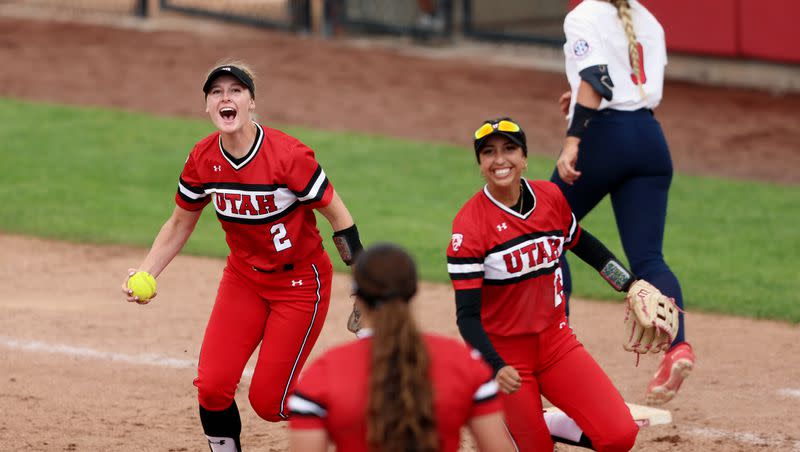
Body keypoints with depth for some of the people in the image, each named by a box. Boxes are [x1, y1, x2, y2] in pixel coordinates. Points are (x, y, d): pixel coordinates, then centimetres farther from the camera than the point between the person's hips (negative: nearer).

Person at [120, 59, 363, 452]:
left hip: (301, 283, -4)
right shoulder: (202, 159, -10)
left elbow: (339, 217, -15)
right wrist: (143, 275, -7)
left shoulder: (287, 155, -25)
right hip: (243, 279, 4)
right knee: (212, 386, -10)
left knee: (267, 401, -5)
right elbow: (180, 225, 5)